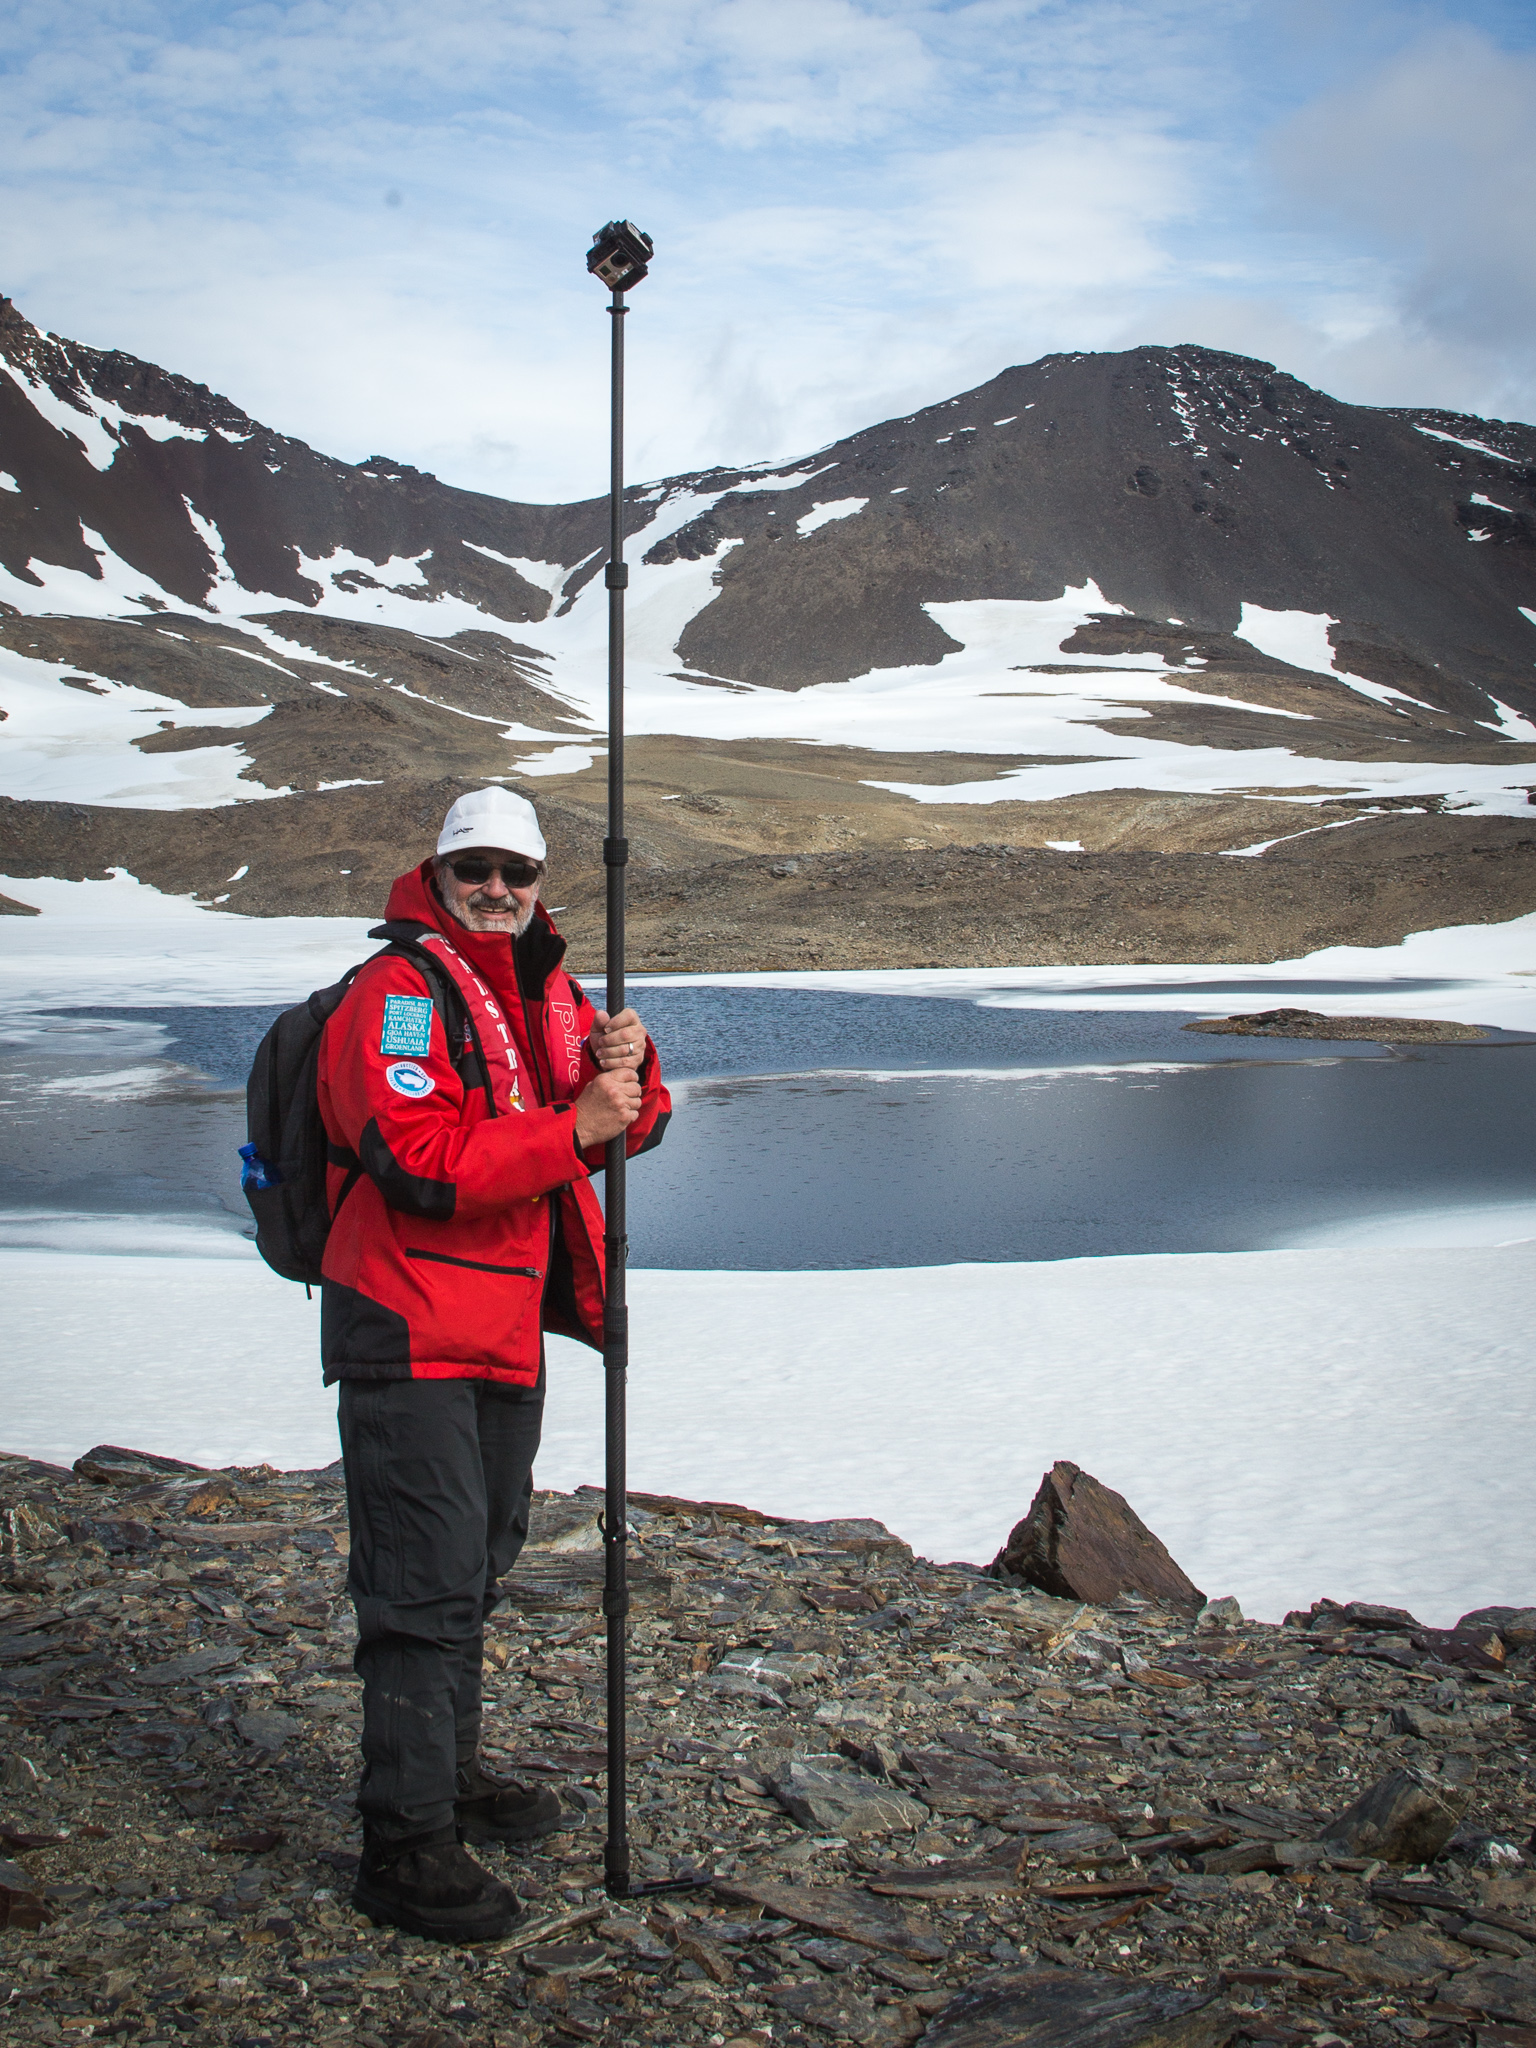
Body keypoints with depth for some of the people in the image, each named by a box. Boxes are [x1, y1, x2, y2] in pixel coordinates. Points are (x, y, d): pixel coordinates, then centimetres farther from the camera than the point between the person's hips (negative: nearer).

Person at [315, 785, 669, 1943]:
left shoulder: (544, 991, 12)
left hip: (506, 1328, 9)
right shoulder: (399, 992, -14)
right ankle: (406, 1845, 3)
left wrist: (627, 1070, -13)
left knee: (480, 1563, 21)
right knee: (427, 1580, -7)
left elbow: (630, 1126, 9)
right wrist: (574, 1126, -26)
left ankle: (448, 1774, 38)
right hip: (409, 1334, -9)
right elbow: (422, 1162, -27)